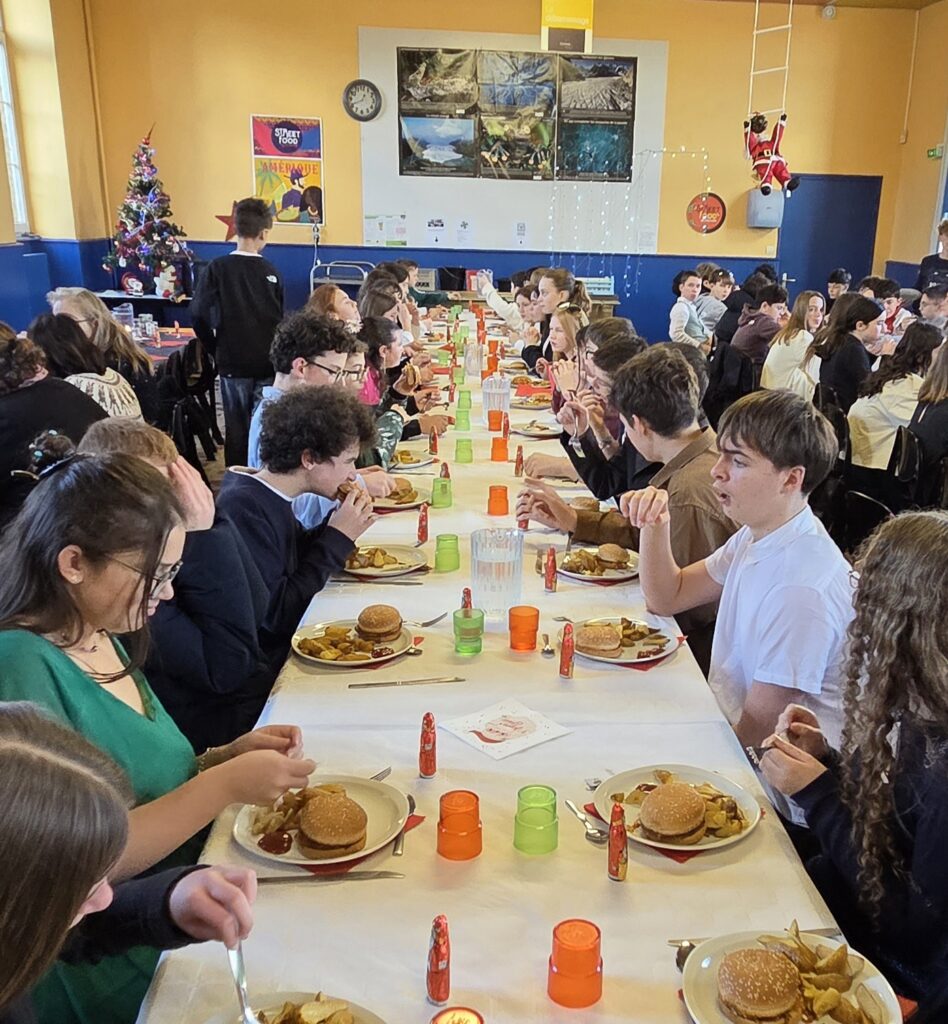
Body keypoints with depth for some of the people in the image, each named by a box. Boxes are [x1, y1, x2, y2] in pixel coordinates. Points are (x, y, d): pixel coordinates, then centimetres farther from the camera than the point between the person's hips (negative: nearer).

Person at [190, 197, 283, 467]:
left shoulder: (216, 268, -7)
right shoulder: (271, 272, -4)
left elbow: (199, 316, -10)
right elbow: (281, 320, 1)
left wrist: (216, 350, 3)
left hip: (232, 362, 0)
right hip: (267, 363, 0)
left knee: (236, 426, 9)